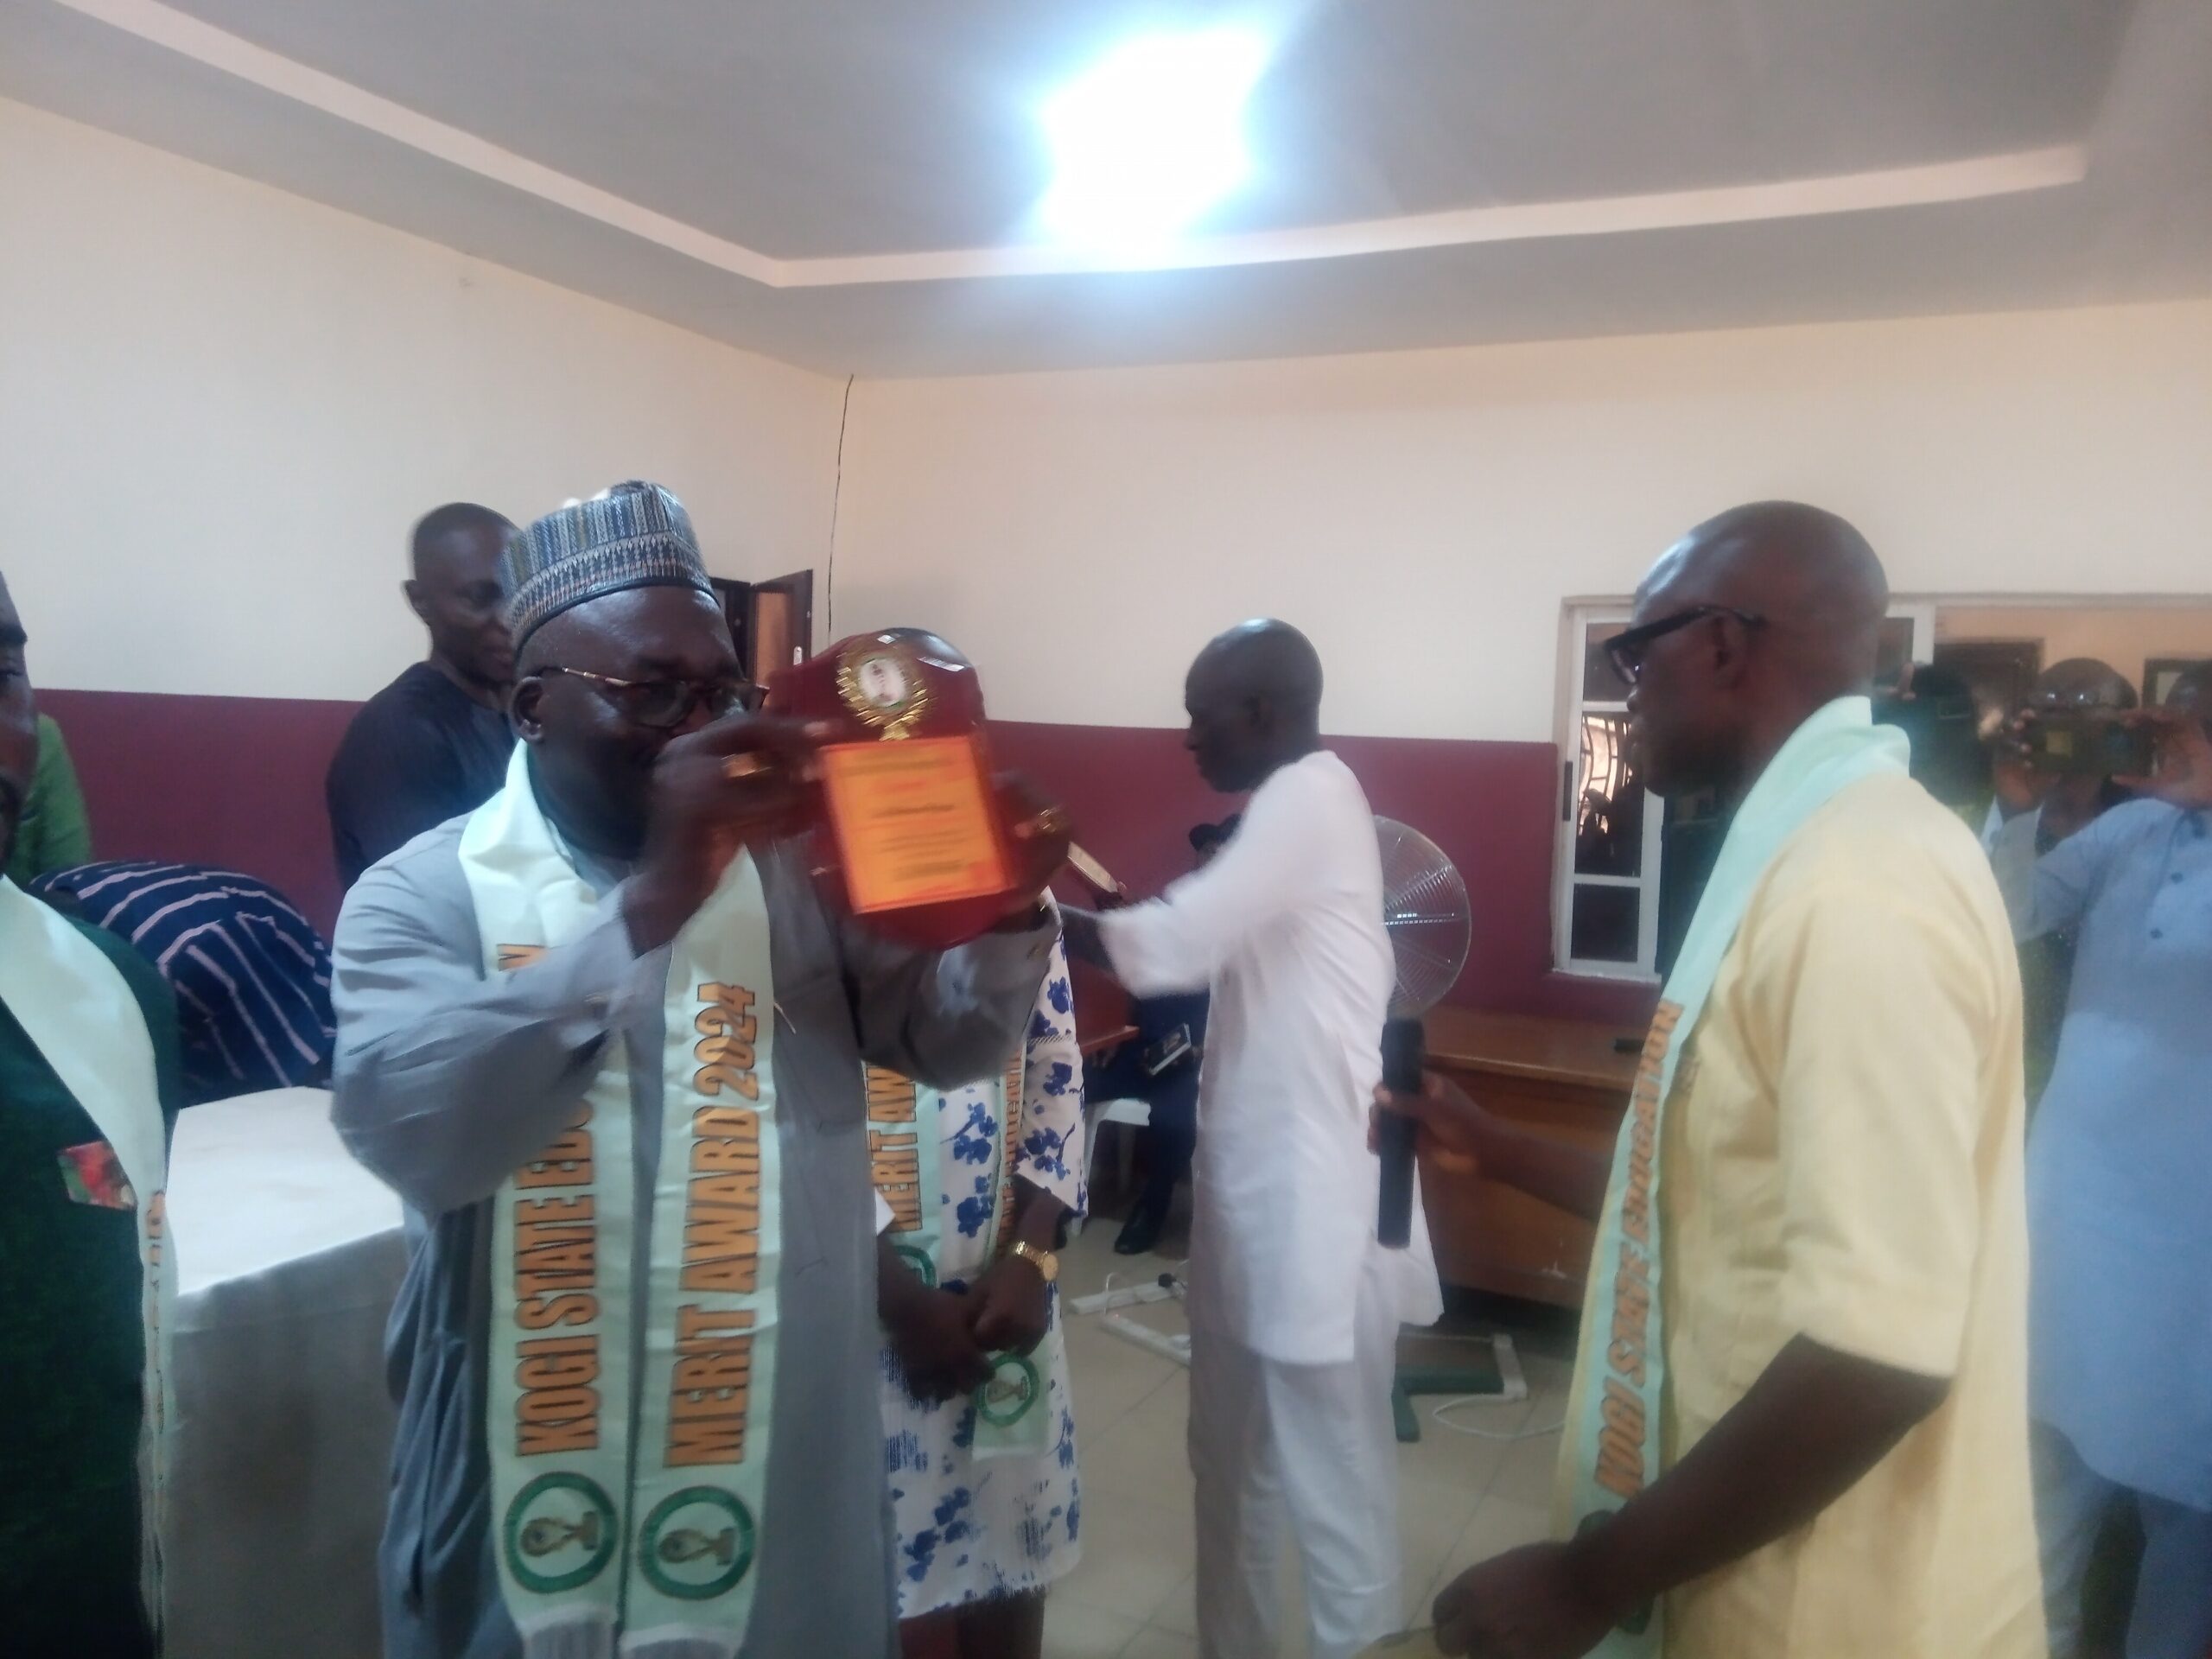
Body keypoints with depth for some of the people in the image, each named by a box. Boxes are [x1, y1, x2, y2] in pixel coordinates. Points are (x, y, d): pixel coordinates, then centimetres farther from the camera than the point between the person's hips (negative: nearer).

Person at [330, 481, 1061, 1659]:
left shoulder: (796, 867, -1)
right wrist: (652, 902, -34)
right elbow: (413, 1136, -25)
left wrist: (1007, 909, -20)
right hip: (525, 1479, -2)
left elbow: (946, 1041, 1)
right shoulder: (425, 892, -9)